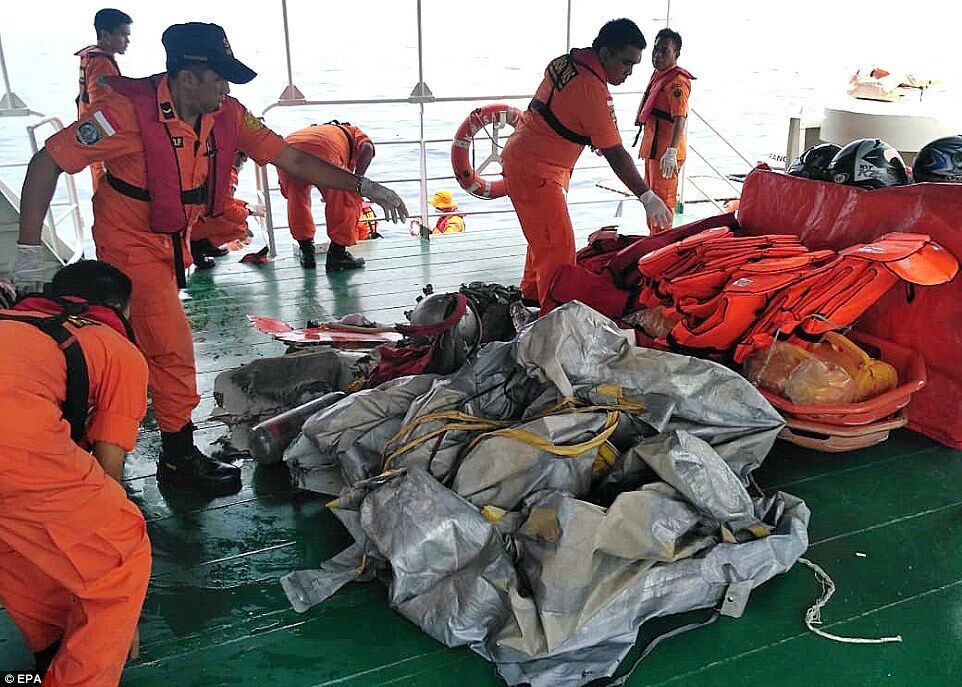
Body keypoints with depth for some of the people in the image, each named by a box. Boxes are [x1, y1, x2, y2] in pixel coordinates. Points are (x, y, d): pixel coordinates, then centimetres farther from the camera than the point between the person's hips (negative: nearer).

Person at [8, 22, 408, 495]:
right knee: (171, 345, -8)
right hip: (131, 243, -6)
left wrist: (363, 185, -16)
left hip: (173, 240, 7)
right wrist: (29, 251, -25)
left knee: (145, 337, 19)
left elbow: (291, 159, -9)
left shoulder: (226, 115, -11)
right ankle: (180, 459, 9)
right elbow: (49, 161, -22)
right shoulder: (131, 111, -27)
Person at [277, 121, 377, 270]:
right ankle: (337, 255, 18)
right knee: (350, 201, 15)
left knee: (296, 199, 31)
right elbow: (367, 148, 6)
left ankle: (307, 253, 34)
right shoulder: (354, 132, 35)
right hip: (321, 153, -5)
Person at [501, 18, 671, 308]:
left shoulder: (564, 61, 4)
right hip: (535, 172, -10)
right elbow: (616, 155, -21)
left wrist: (593, 138, 15)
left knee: (543, 237, 22)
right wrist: (647, 197, -16)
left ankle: (531, 294, 36)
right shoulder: (593, 91, -24)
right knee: (559, 246, -8)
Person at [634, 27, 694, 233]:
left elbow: (680, 119, -27)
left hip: (665, 151, -10)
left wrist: (671, 152, -36)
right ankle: (653, 237, 35)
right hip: (652, 147, 11)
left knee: (662, 200, -5)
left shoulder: (677, 81, -17)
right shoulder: (659, 75, 13)